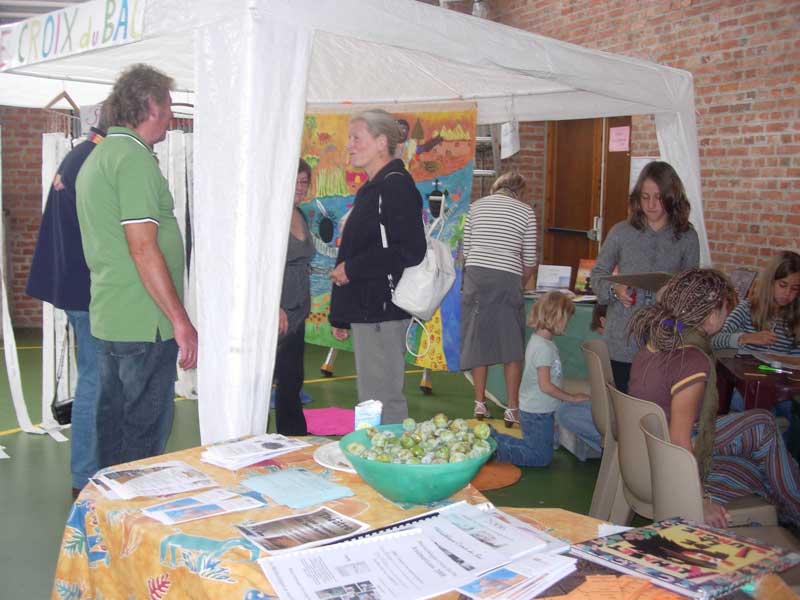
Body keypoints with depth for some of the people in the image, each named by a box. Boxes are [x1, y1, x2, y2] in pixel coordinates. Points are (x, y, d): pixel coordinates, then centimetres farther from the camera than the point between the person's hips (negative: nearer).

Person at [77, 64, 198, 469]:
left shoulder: (97, 157, 17)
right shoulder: (135, 158, -14)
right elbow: (143, 249, -20)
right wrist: (181, 321, -16)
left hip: (108, 318, 10)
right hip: (144, 325, -10)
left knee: (113, 427, 17)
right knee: (144, 437, -1)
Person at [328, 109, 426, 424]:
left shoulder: (396, 186, -12)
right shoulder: (371, 189, 19)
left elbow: (411, 251, -23)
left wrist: (352, 269, -16)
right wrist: (341, 316, 20)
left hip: (382, 312, -11)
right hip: (364, 310, 11)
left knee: (382, 402, -6)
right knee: (371, 399, 17)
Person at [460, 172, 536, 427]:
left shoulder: (476, 206, 12)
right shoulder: (526, 211, 5)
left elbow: (466, 250, 10)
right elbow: (529, 260, 5)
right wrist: (521, 283, 21)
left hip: (476, 277, 3)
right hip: (508, 280, -2)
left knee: (478, 341, 10)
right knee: (512, 346, 5)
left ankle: (480, 404, 16)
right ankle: (512, 409, 7)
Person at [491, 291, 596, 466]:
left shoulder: (538, 340, 6)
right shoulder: (544, 348, -24)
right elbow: (545, 385, -24)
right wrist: (572, 398, -14)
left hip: (536, 410, 9)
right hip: (538, 413, -9)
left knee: (537, 451, 22)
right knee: (542, 458, 3)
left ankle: (494, 438, 17)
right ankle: (495, 446, -2)